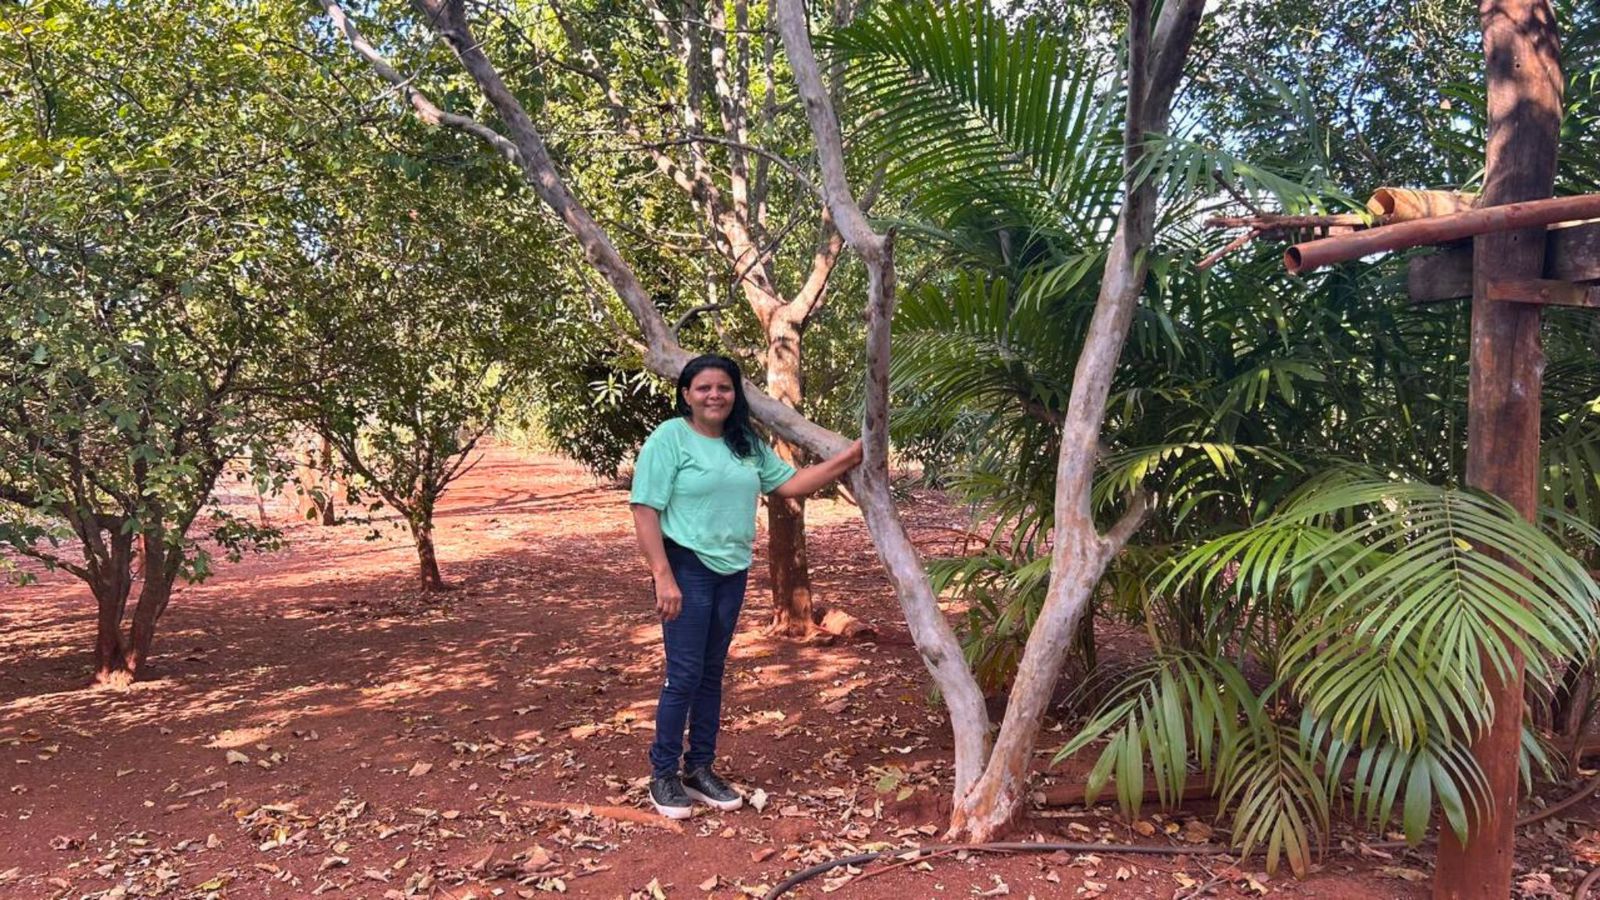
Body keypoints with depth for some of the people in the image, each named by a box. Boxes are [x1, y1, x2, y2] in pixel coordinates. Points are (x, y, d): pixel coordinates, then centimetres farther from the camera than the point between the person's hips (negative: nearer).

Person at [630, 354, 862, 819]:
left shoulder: (747, 443, 9)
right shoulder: (669, 438, -11)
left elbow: (788, 483, 11)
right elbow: (645, 510, -15)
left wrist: (849, 458, 4)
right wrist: (663, 577, -21)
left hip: (732, 571, 6)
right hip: (686, 568, -6)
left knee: (712, 673, 13)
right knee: (684, 674, -4)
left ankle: (700, 770, 25)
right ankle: (663, 776, 12)